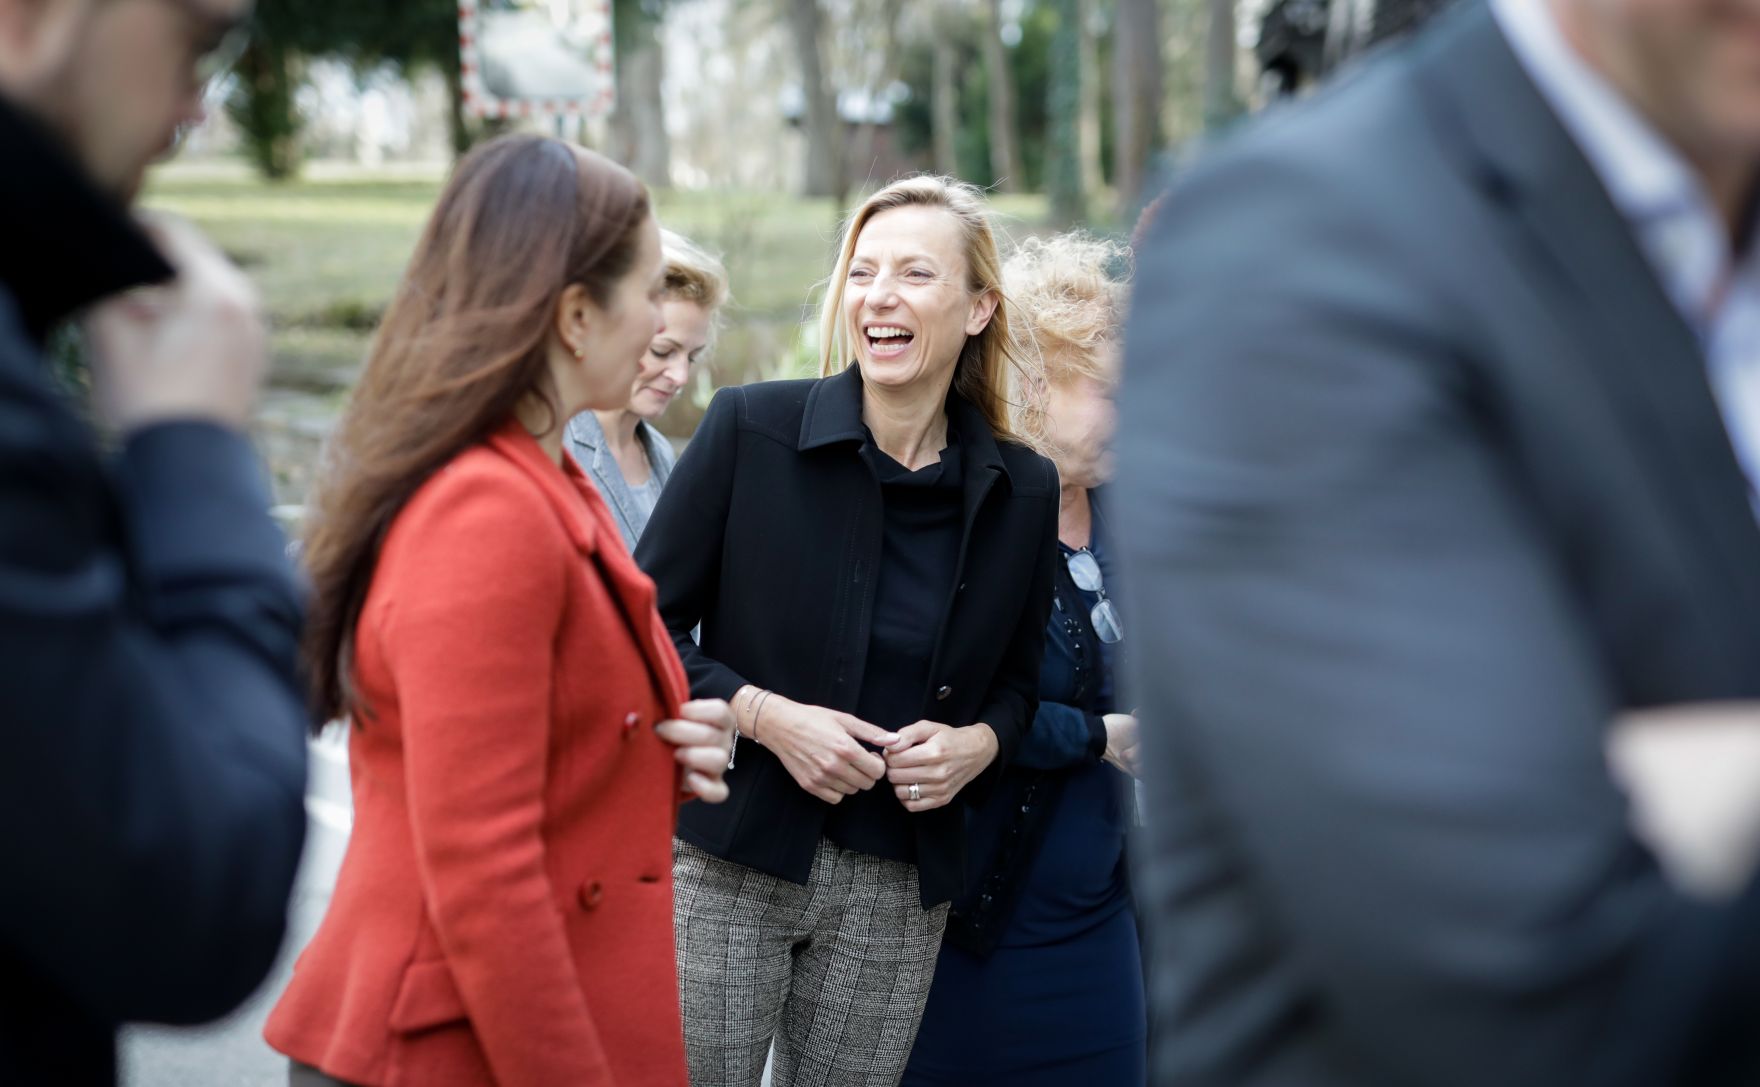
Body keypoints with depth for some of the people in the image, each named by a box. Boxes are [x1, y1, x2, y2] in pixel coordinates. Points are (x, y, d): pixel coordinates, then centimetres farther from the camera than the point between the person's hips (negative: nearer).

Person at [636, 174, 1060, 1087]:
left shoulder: (1023, 490, 3)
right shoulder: (749, 428, -6)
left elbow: (1016, 680, 15)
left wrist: (976, 743, -6)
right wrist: (766, 715, -16)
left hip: (899, 890, 3)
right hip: (728, 865, -2)